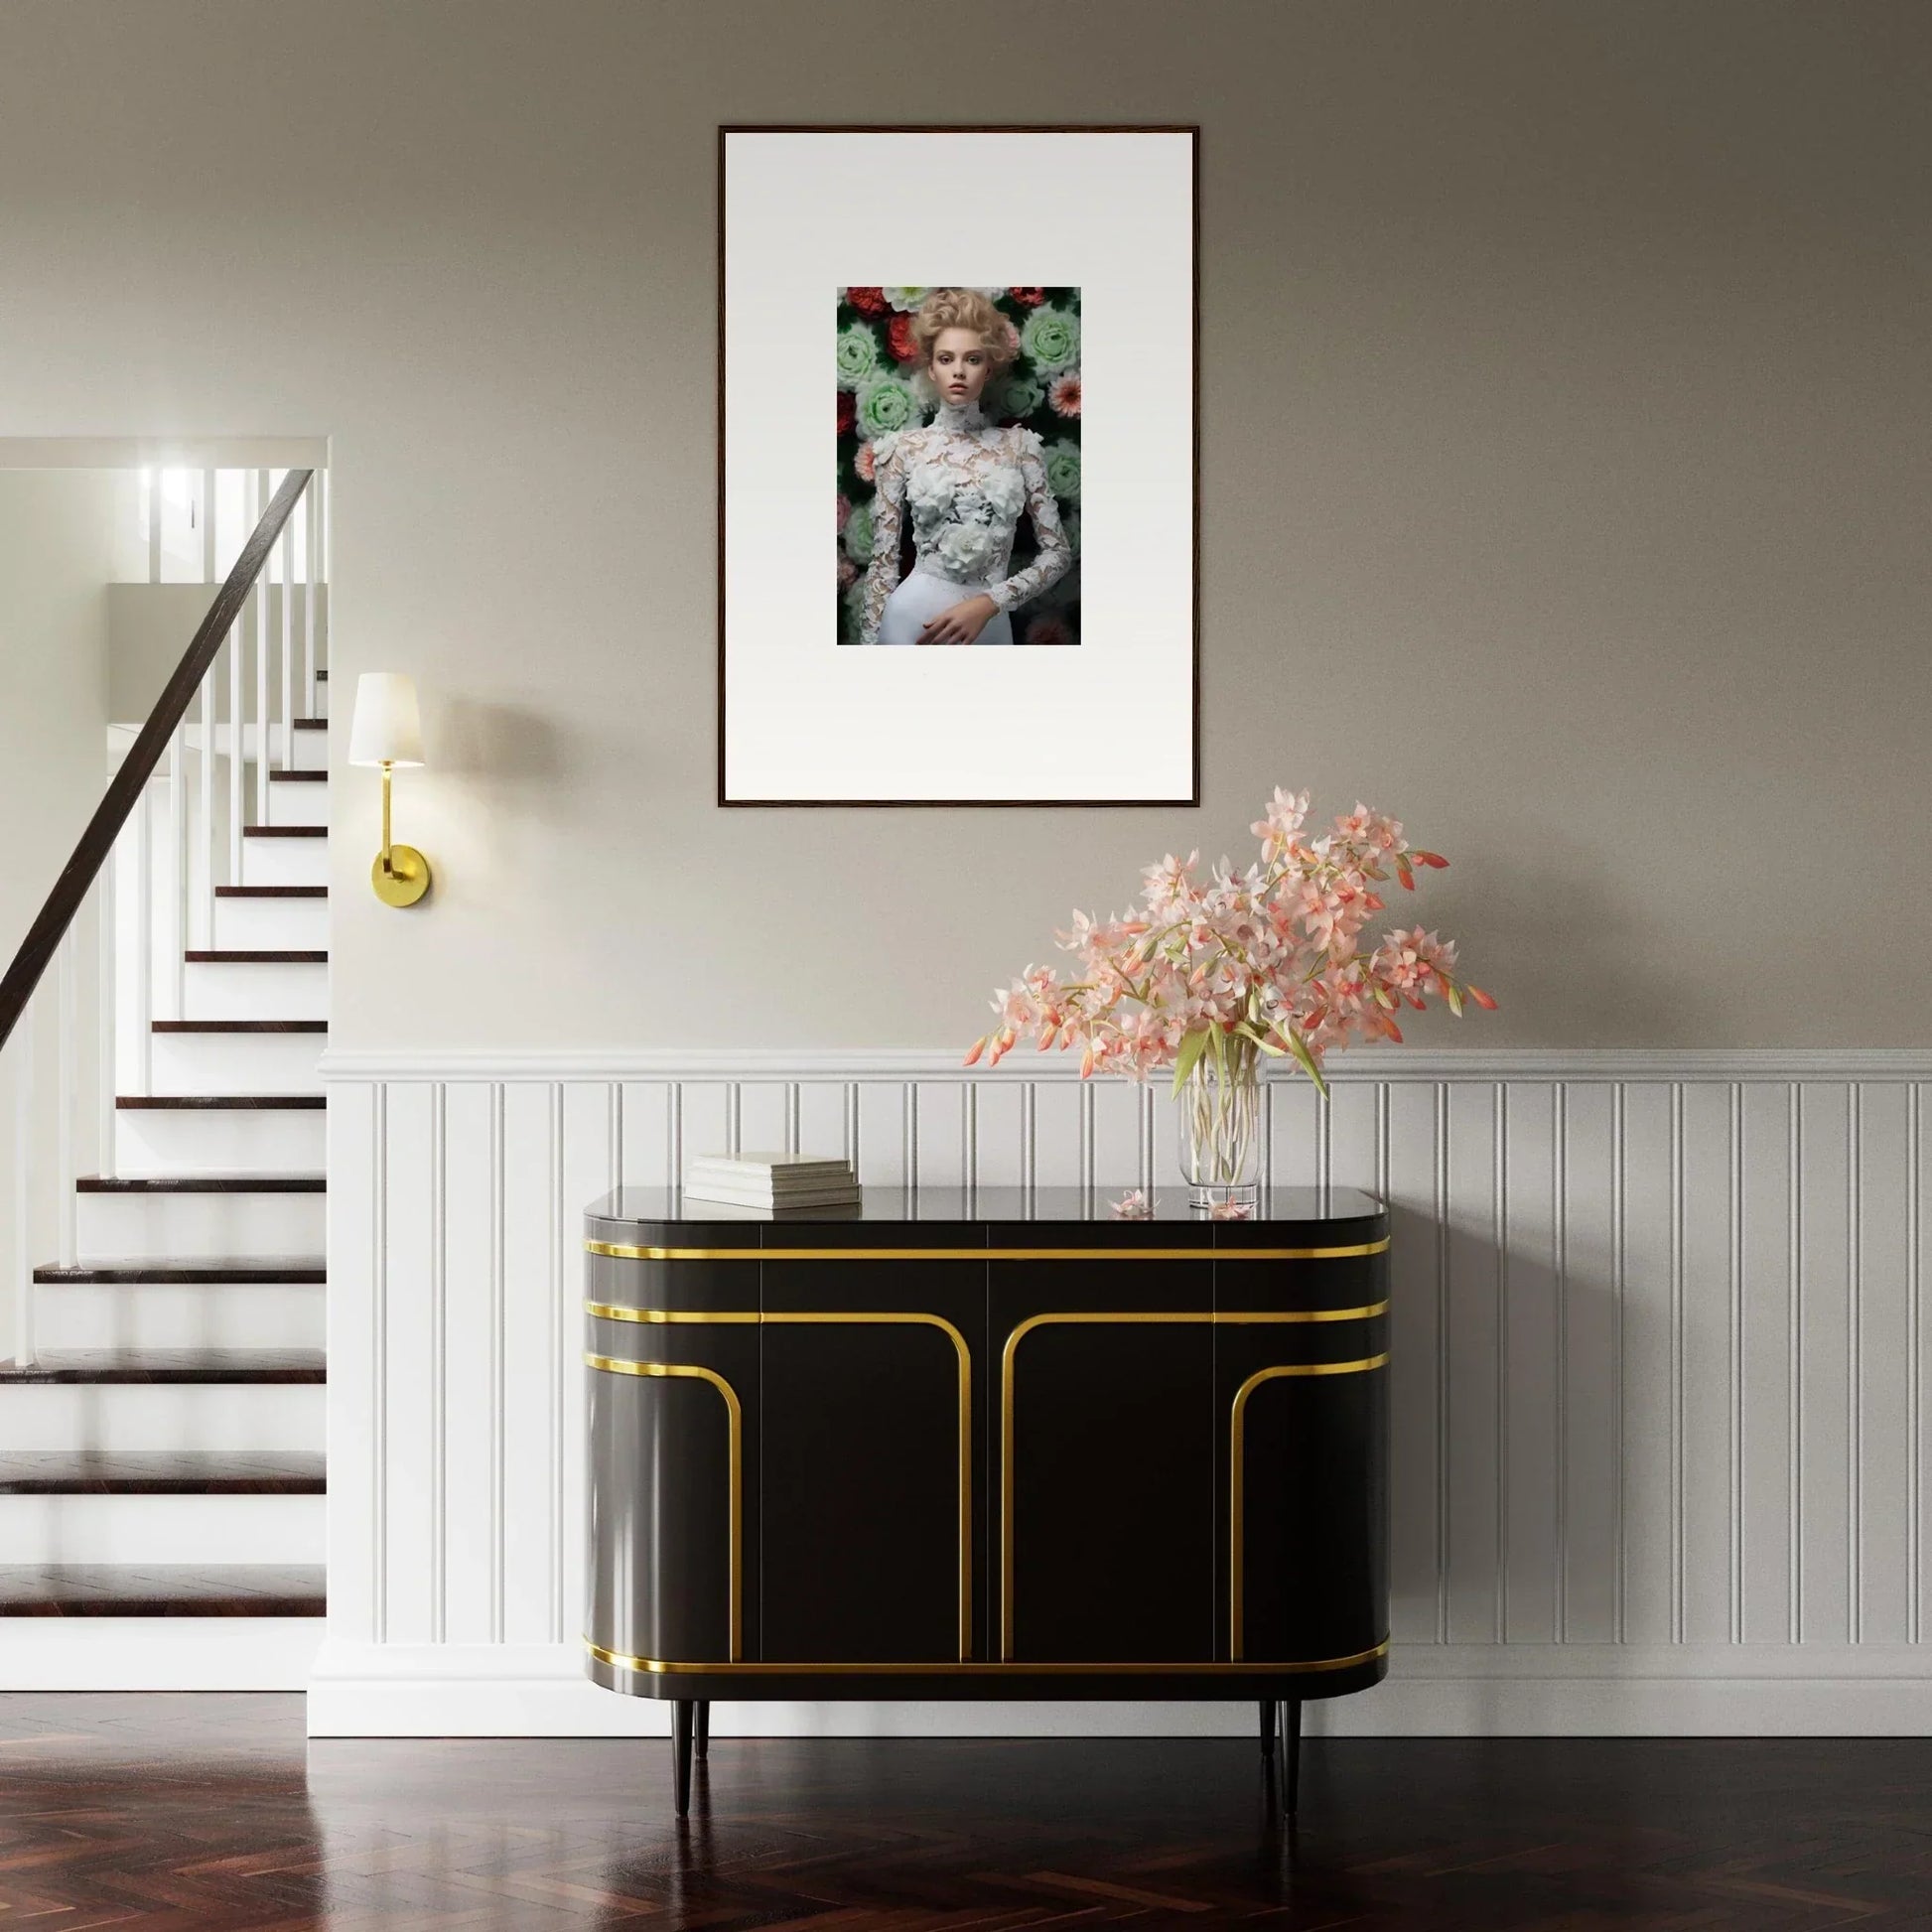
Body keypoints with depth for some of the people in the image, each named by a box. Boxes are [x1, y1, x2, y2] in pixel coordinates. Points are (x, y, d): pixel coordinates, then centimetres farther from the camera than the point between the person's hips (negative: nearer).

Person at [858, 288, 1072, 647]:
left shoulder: (1019, 445, 3)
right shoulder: (902, 448, 0)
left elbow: (1059, 551, 1)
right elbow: (883, 561, 0)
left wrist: (988, 603, -12)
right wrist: (870, 645, -6)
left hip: (990, 625, 1)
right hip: (913, 619, -1)